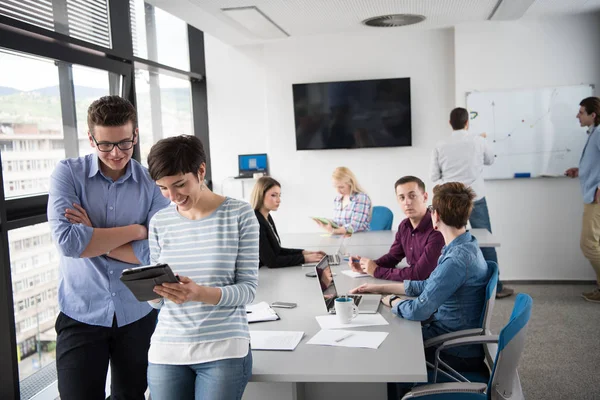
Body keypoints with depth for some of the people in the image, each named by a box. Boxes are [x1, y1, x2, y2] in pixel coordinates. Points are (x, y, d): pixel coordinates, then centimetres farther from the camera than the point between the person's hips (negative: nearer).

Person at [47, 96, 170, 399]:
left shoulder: (153, 183, -4)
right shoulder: (68, 174, -6)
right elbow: (67, 240, -21)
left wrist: (92, 237, -15)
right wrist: (135, 230, -14)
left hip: (138, 315, 2)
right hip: (82, 315, -1)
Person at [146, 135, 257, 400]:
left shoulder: (239, 214, -6)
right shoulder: (159, 222, 4)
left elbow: (248, 288, -8)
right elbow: (157, 301, 8)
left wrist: (201, 294, -24)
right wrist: (153, 289, -15)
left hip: (224, 350, -3)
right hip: (166, 351, 3)